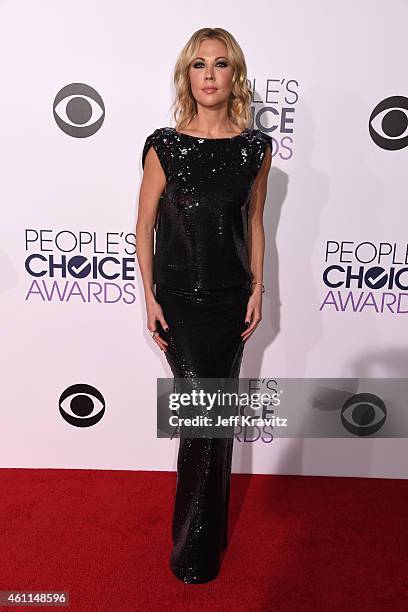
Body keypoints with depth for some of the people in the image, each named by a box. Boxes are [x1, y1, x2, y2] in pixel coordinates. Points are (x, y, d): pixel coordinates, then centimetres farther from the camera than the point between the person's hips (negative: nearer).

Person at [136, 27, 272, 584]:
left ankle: (199, 541, 33)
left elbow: (254, 221, 8)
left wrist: (258, 290, 4)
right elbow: (145, 224, -1)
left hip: (231, 297, 2)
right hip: (178, 297, -2)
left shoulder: (256, 146, 2)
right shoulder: (164, 145, -4)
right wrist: (150, 297, -5)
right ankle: (201, 541, 22)